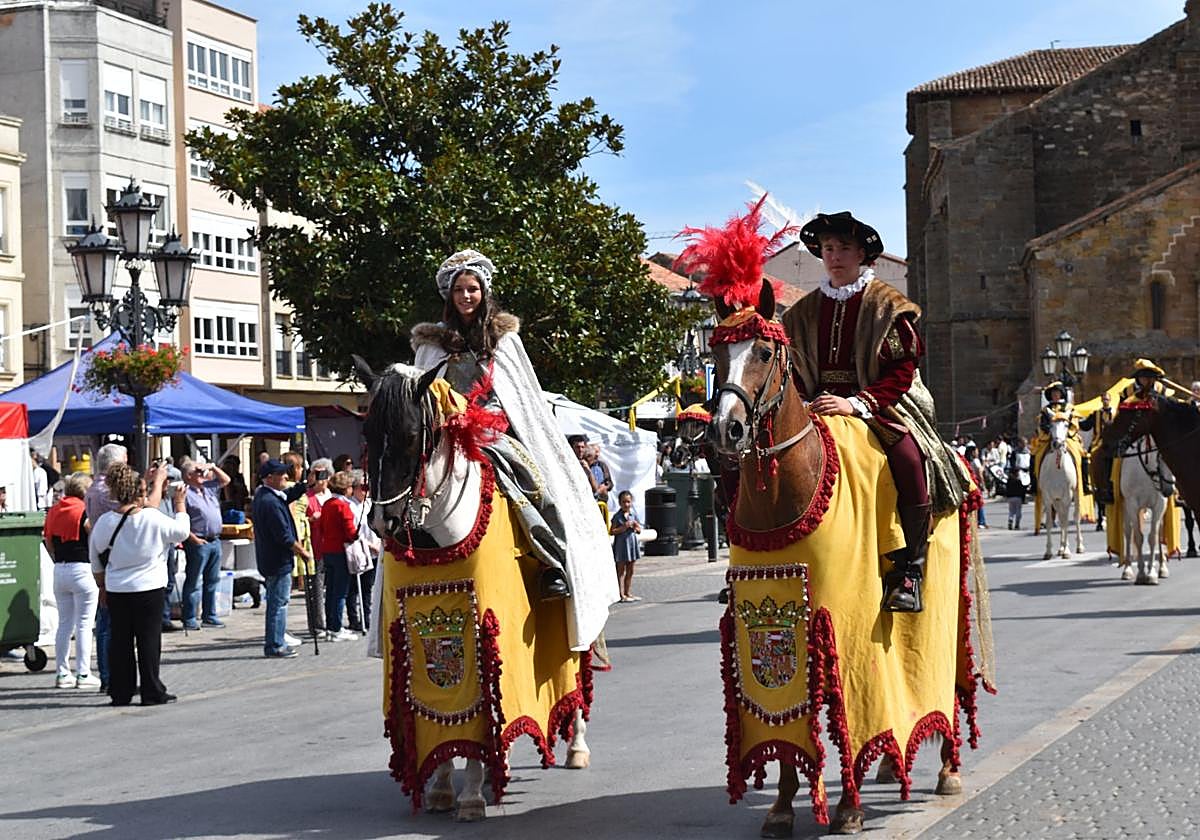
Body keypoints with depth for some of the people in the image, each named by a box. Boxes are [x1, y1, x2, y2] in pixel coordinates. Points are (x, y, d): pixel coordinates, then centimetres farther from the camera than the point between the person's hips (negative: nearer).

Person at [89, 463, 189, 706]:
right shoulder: (152, 518, -13)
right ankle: (152, 693, 6)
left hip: (116, 591, 3)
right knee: (149, 639, 4)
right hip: (149, 588, -3)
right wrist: (180, 503, 15)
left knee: (119, 640, 10)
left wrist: (102, 587, 21)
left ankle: (120, 693, 12)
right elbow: (181, 531, 2)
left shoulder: (104, 522, -2)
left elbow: (96, 561, 8)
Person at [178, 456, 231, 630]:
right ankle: (190, 619, -1)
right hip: (199, 542, -8)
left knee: (212, 580, 13)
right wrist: (193, 538, -19)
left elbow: (225, 480, 27)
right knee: (193, 582, -3)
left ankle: (210, 616, 21)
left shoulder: (208, 488, 13)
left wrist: (213, 467, 12)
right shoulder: (185, 493, -11)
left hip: (215, 540, 8)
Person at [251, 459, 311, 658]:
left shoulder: (262, 495, 9)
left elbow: (290, 494, 23)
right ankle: (276, 646, -1)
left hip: (269, 559, 10)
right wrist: (302, 551, -10)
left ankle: (275, 643, 24)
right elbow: (284, 535, -22)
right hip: (278, 561, -10)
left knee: (276, 602, 17)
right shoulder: (271, 502, -22)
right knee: (279, 603, -5)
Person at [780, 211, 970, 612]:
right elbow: (795, 373, 20)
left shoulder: (887, 305, 4)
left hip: (881, 406, -4)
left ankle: (908, 568, -23)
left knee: (910, 459, -33)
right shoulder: (805, 311, 16)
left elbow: (902, 371, -4)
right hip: (821, 410, 4)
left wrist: (857, 403, -18)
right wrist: (801, 403, -2)